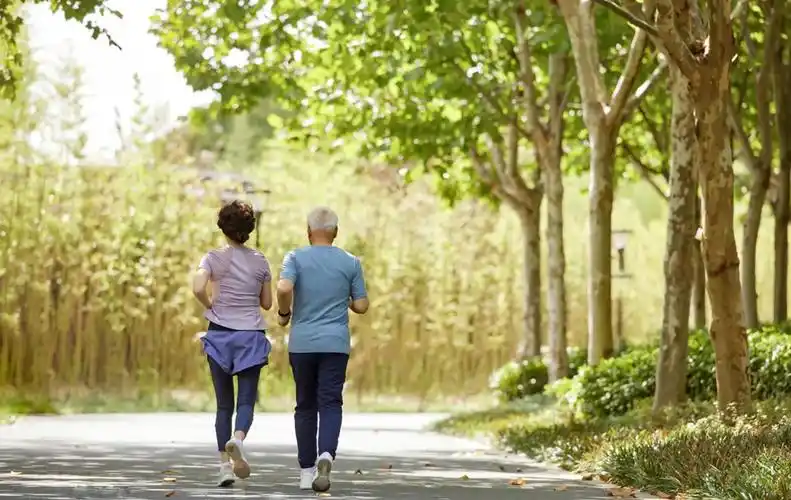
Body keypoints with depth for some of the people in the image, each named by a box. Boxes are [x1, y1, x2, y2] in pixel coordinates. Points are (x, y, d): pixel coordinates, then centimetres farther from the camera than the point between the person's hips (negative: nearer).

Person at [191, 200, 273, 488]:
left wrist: (210, 306, 0)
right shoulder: (260, 262, 4)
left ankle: (225, 465, 3)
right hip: (251, 335, 0)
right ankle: (237, 439, -31)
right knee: (246, 400, 0)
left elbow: (198, 288, -18)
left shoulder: (214, 258, -2)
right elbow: (267, 303, 8)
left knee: (224, 404, 8)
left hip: (220, 334, 0)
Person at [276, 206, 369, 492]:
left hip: (302, 343, 0)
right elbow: (361, 306, 3)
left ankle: (307, 470, 13)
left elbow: (284, 288, -20)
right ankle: (326, 455, -29)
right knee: (330, 404, -3)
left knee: (306, 406, 11)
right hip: (335, 344, 0)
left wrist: (284, 314, -2)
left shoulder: (296, 258, -2)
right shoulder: (350, 263, 3)